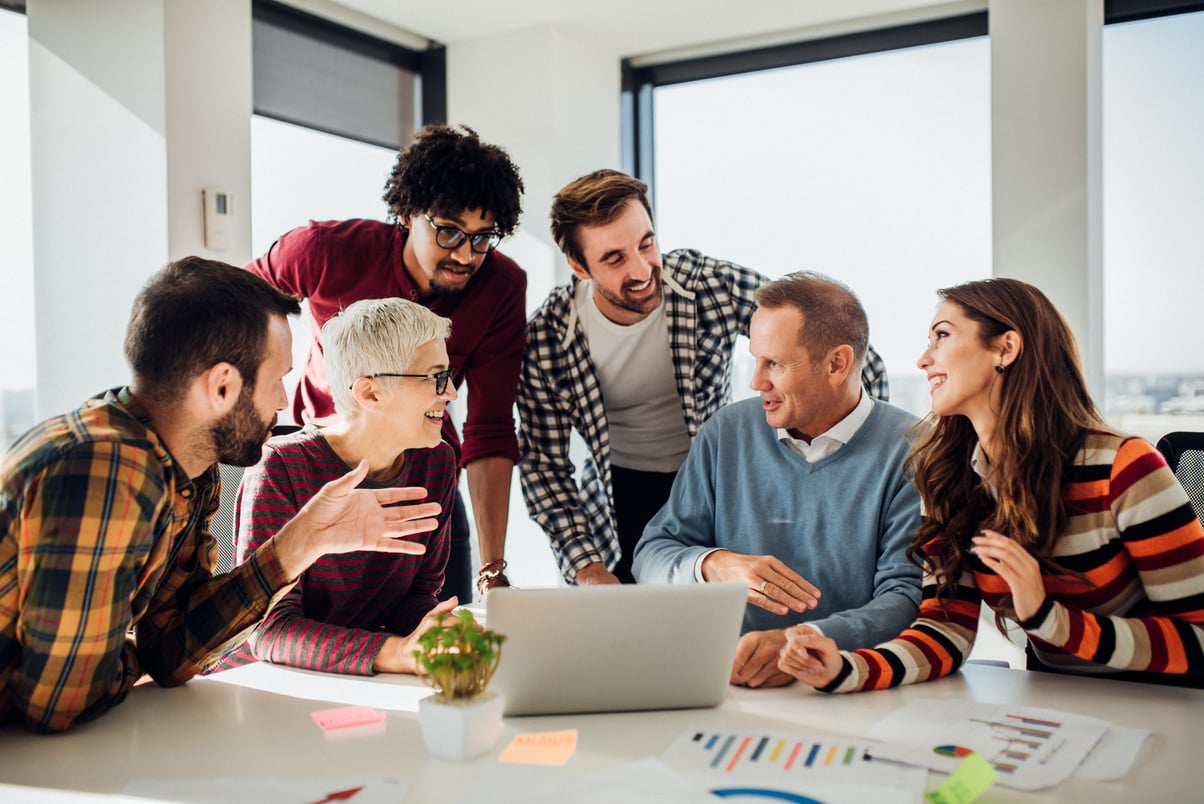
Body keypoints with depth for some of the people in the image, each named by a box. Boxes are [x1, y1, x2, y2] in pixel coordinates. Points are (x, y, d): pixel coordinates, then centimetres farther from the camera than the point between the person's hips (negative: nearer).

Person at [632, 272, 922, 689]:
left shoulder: (912, 452, -5)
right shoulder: (726, 433, 7)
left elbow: (910, 599, -12)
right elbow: (650, 555, 8)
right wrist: (713, 565, -15)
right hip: (727, 682, 2)